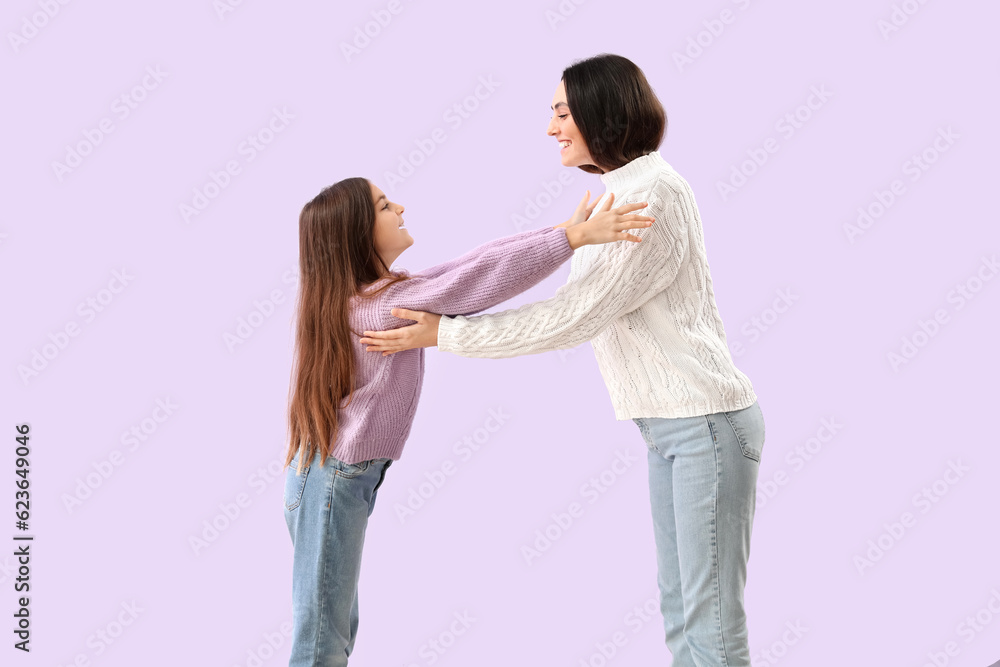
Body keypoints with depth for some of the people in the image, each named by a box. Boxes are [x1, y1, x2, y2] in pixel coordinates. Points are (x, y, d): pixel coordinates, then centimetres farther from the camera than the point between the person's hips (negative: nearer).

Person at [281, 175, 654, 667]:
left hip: (344, 477, 10)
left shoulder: (363, 295, 7)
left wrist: (563, 230, 1)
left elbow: (464, 270, 4)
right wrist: (574, 236, -30)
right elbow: (474, 282, -29)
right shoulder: (378, 304, -21)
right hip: (333, 481, -10)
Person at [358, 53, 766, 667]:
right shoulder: (621, 195, 15)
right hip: (670, 424, 10)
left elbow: (573, 319, -20)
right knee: (679, 609, 13)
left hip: (707, 423, -10)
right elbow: (580, 310, 15)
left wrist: (445, 334, -16)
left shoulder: (654, 194, -18)